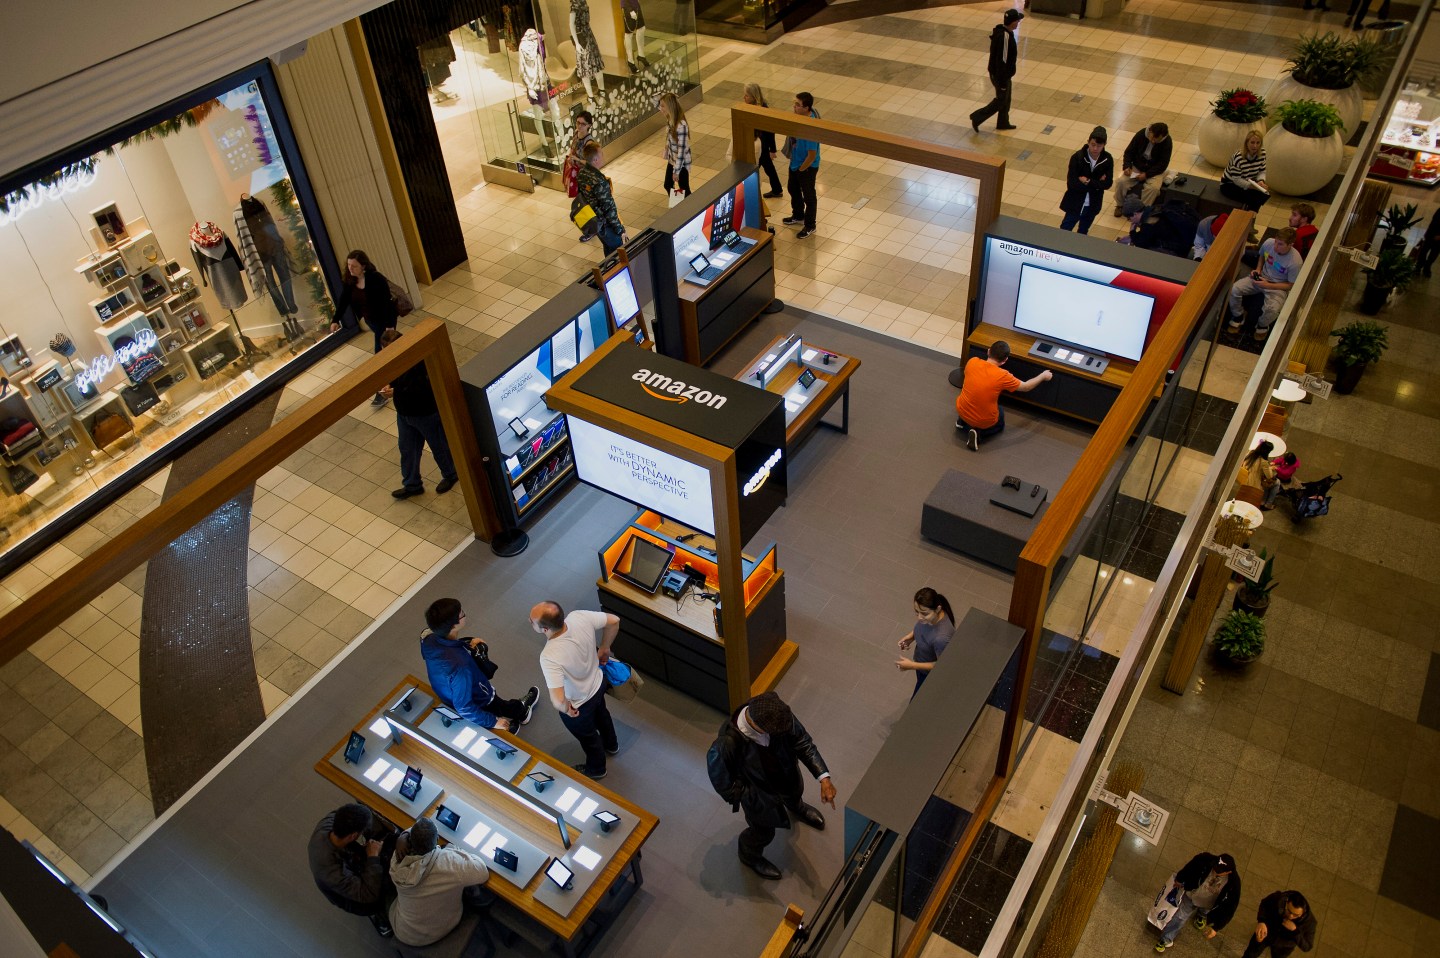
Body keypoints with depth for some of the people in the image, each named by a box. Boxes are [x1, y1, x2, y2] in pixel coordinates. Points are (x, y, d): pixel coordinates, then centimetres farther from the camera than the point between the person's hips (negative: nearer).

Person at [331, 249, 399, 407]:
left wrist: (390, 325, -27)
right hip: (370, 319, 7)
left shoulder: (376, 279, -28)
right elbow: (343, 300, -1)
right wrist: (336, 320, -9)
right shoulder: (350, 280, -7)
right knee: (384, 346, 23)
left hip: (384, 319, -7)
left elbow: (387, 302, -26)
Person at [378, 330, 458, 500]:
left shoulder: (419, 362, -32)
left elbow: (424, 390, -35)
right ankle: (412, 485, 37)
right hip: (404, 413, 8)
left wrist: (396, 393, -35)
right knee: (407, 449, 19)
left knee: (439, 447, 16)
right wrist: (390, 385, -11)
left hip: (427, 414, -8)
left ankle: (450, 475, 41)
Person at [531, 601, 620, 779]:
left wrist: (566, 710, -23)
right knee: (601, 714, 38)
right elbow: (614, 621, -14)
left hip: (578, 706, -5)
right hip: (598, 684, 5)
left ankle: (596, 769, 58)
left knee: (588, 737, 28)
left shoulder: (549, 656, -44)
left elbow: (558, 701, -47)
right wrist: (604, 648, 3)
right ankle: (611, 745, 68)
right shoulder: (579, 617, -29)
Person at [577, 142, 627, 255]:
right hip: (604, 224, -9)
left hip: (591, 221, 9)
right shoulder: (599, 182, -33)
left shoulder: (582, 172, -6)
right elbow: (609, 209, -27)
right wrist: (620, 231, -18)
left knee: (609, 248, 27)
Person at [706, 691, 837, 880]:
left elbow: (804, 743, -20)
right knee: (764, 832, 24)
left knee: (795, 794, 37)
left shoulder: (778, 714, -34)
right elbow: (720, 780, -25)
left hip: (787, 774, 4)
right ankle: (750, 855, 60)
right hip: (759, 793, -4)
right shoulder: (727, 744, -45)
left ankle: (797, 808, 75)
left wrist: (824, 777, -27)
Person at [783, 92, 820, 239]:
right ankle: (798, 216, 52)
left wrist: (801, 169, -16)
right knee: (792, 189, 27)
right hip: (795, 162, 9)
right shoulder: (800, 116, -11)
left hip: (807, 167, -9)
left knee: (808, 196, 12)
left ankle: (810, 226, 33)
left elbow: (812, 155, -28)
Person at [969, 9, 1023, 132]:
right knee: (1000, 100, 7)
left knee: (1006, 99, 22)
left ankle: (1003, 123, 36)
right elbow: (1002, 61, -29)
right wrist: (1002, 82, -23)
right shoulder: (1005, 37, -31)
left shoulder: (1000, 30, -2)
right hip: (1002, 75, -9)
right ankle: (977, 117, 12)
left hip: (996, 71, 9)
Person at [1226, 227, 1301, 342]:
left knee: (1272, 310, -32)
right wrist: (1258, 269, -6)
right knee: (1234, 289, -20)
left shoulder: (1295, 261, -26)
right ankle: (1238, 317, 7)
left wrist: (1268, 285, -23)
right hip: (1261, 277, 4)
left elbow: (1291, 285, -15)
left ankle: (1262, 325, 5)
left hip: (1278, 287, -4)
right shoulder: (1269, 243, -15)